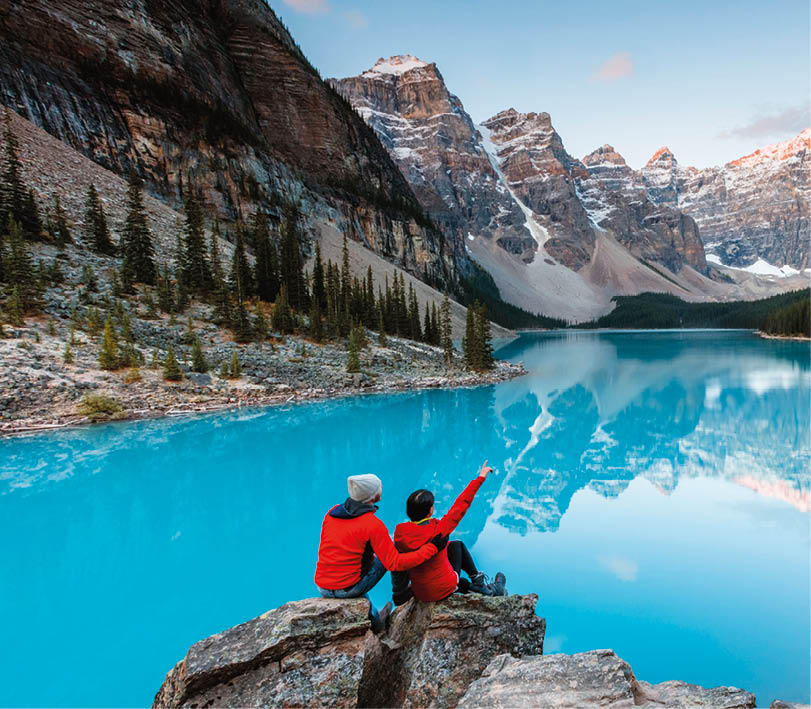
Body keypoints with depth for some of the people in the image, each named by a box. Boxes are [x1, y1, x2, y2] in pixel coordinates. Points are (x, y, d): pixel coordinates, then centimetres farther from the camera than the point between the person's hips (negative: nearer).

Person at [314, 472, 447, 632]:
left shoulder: (332, 513, 0)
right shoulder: (373, 524, -18)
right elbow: (395, 563, -17)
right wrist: (432, 548, -13)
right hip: (347, 588, -6)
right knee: (387, 557, 10)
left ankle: (375, 620, 47)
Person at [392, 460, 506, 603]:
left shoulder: (399, 531, -15)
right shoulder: (437, 530, -26)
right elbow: (461, 505, -17)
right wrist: (480, 478, -8)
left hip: (420, 593, 4)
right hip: (444, 589, -4)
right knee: (456, 545, 16)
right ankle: (478, 579, 29)